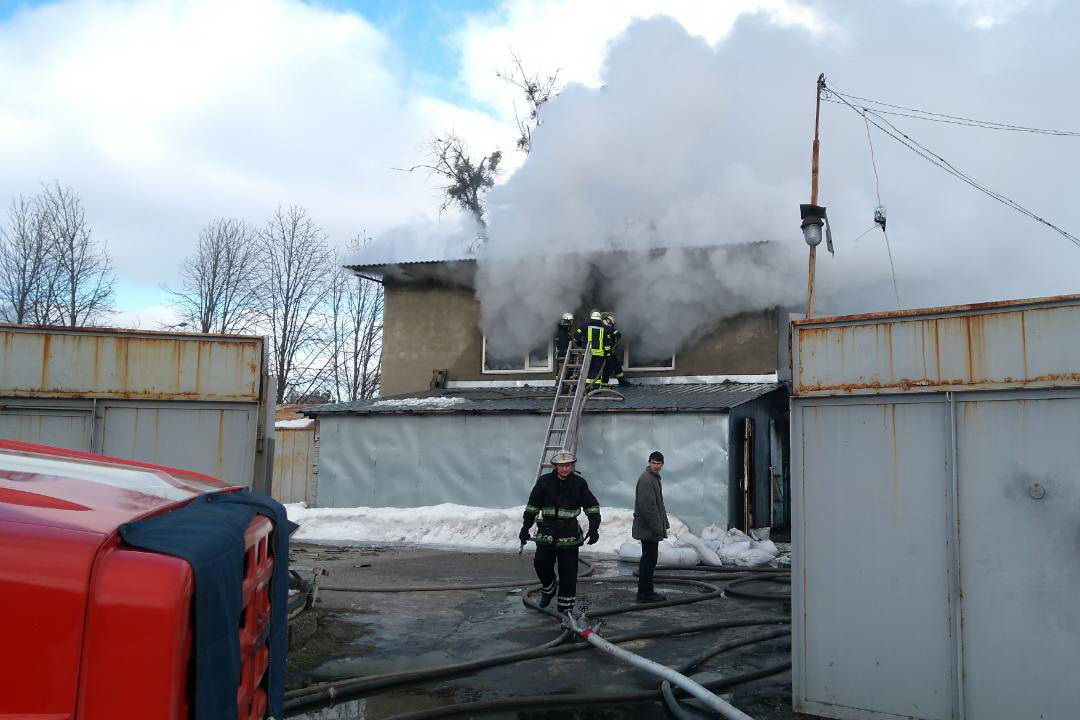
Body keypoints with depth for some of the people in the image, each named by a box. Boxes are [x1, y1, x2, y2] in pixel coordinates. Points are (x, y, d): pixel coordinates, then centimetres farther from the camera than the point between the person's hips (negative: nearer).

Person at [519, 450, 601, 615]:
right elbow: (532, 506, 8)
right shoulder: (544, 481, 1)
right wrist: (525, 527, 4)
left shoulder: (579, 483, 0)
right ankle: (548, 589, 23)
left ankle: (565, 607, 12)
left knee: (568, 572, 2)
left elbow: (592, 506, 4)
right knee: (541, 563, -7)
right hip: (547, 531, 1)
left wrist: (594, 528, -7)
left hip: (570, 533, 0)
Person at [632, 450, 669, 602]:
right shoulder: (646, 479, -18)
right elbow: (647, 506, -23)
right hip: (648, 528, -11)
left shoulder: (654, 478, 17)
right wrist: (657, 527, -21)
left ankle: (645, 592, 22)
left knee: (648, 559, 15)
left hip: (651, 528, 11)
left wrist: (664, 524, 21)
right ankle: (645, 593, 1)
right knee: (649, 560, -5)